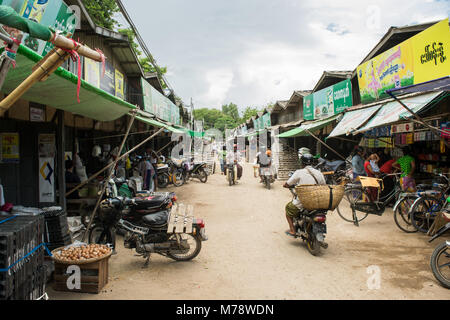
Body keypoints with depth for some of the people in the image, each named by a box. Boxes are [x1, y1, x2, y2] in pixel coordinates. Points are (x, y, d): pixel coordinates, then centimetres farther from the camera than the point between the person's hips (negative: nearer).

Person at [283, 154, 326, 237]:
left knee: (288, 208, 26)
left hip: (301, 203, -4)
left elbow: (286, 185, -4)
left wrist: (293, 186, 17)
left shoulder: (299, 172, -8)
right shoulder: (319, 173, 3)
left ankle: (292, 230, 19)